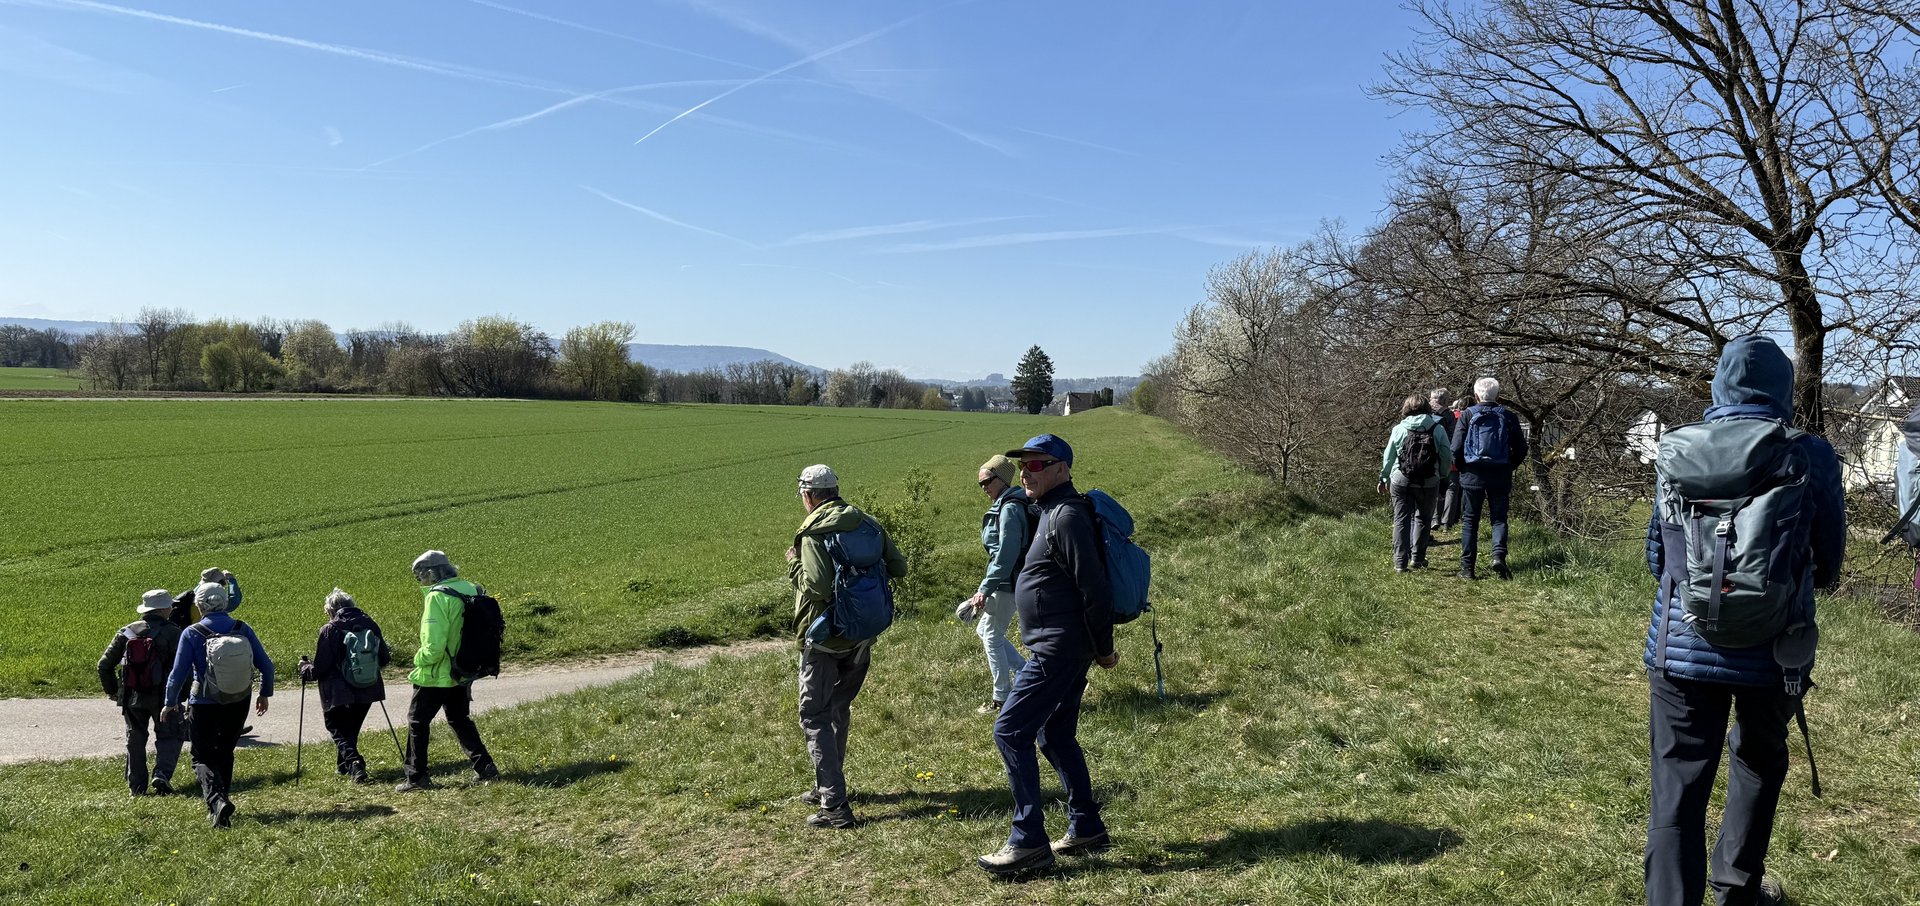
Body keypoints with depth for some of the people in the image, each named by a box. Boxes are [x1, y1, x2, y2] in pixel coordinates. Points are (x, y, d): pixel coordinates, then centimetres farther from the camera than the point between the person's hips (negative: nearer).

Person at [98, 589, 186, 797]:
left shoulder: (127, 632, 2)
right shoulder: (172, 633, -10)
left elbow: (105, 664, 5)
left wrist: (112, 690, 17)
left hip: (132, 696, 4)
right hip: (162, 696, -4)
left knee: (135, 740, 18)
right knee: (168, 736, 12)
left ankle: (136, 785, 21)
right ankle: (162, 774, -8)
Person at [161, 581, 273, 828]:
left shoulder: (191, 634, -12)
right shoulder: (243, 629, -5)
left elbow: (178, 673, -9)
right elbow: (266, 665, -3)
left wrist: (171, 703, 6)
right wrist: (265, 694, 13)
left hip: (205, 704, -3)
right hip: (239, 704, 3)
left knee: (203, 758, 5)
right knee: (225, 752, 22)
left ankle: (216, 800, -19)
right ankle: (221, 800, 27)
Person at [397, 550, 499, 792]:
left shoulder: (437, 597, -21)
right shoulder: (470, 590, 2)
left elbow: (433, 645, -25)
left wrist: (419, 660, -6)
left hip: (436, 675, -7)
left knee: (417, 722, 9)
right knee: (460, 720, 20)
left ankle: (416, 777, 13)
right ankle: (484, 767, 15)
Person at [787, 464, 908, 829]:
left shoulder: (814, 533, -17)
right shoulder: (868, 523, 3)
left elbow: (817, 586, -27)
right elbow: (898, 568, 5)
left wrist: (794, 564, -10)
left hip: (826, 637, -7)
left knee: (815, 716, 0)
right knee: (839, 710, 22)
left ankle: (835, 805, -7)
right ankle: (828, 787, 35)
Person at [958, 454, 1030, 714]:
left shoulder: (1009, 509, -18)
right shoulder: (1004, 505, 13)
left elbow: (1006, 555, -23)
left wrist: (985, 590, -23)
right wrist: (988, 586, 22)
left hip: (1007, 584, -10)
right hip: (1006, 582, 10)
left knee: (992, 636, 0)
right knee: (985, 629, 17)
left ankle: (1001, 699, 9)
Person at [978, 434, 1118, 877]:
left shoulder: (1068, 516, -17)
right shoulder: (1052, 512, 15)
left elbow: (1095, 589, -21)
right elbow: (1087, 586, 21)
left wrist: (1103, 649, -14)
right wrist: (1097, 648, 21)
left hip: (1057, 649, -11)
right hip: (1060, 648, 11)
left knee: (1010, 732, -9)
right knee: (1055, 736, 17)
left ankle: (1029, 842, -4)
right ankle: (1086, 829, 26)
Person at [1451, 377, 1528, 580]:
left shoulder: (1467, 415, -3)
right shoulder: (1509, 416, 2)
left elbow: (1456, 448, -7)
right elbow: (1521, 449, 4)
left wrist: (1461, 468, 8)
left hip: (1472, 474, -1)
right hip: (1500, 476, 1)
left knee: (1471, 520, 7)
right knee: (1499, 518, 9)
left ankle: (1467, 567, 7)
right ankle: (1499, 555, -14)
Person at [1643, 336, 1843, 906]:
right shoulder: (1811, 456, -6)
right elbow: (1829, 564, 6)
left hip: (1683, 645, 0)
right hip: (1772, 650, 0)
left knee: (1678, 787, 4)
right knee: (1758, 763, 25)